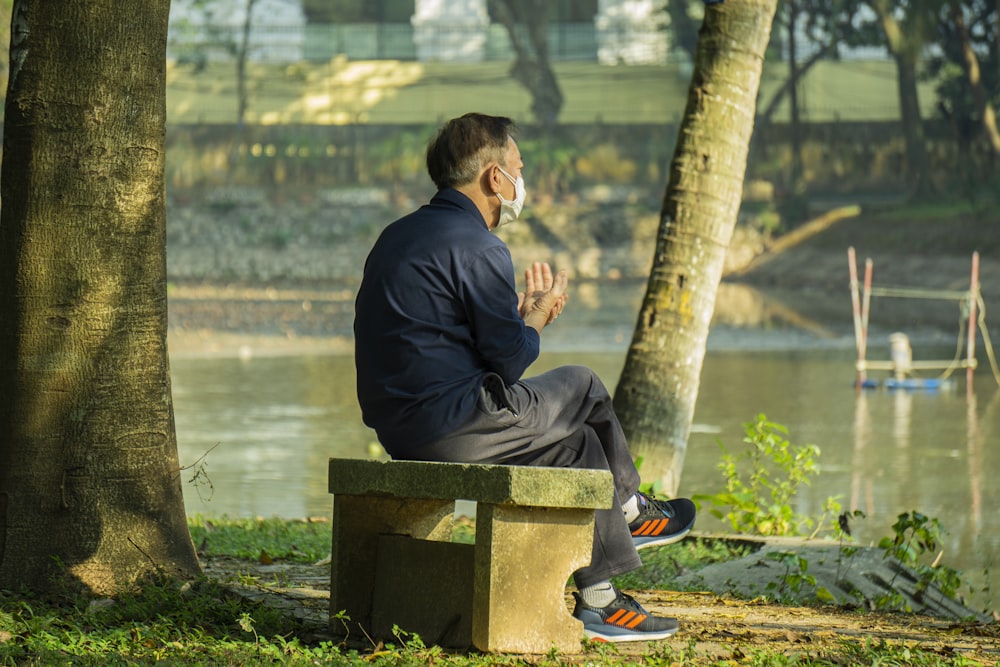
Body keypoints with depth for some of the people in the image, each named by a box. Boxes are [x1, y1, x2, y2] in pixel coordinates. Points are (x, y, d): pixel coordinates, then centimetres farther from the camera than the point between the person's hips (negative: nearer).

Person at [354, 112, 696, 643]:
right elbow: (510, 361, -13)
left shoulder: (400, 235, 15)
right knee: (583, 387, 9)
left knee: (578, 441, 18)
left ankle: (598, 599, 22)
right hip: (454, 428, -9)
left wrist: (522, 310, 18)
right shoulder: (477, 249, -15)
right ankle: (630, 511, 29)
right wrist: (538, 312, 6)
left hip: (398, 426, 9)